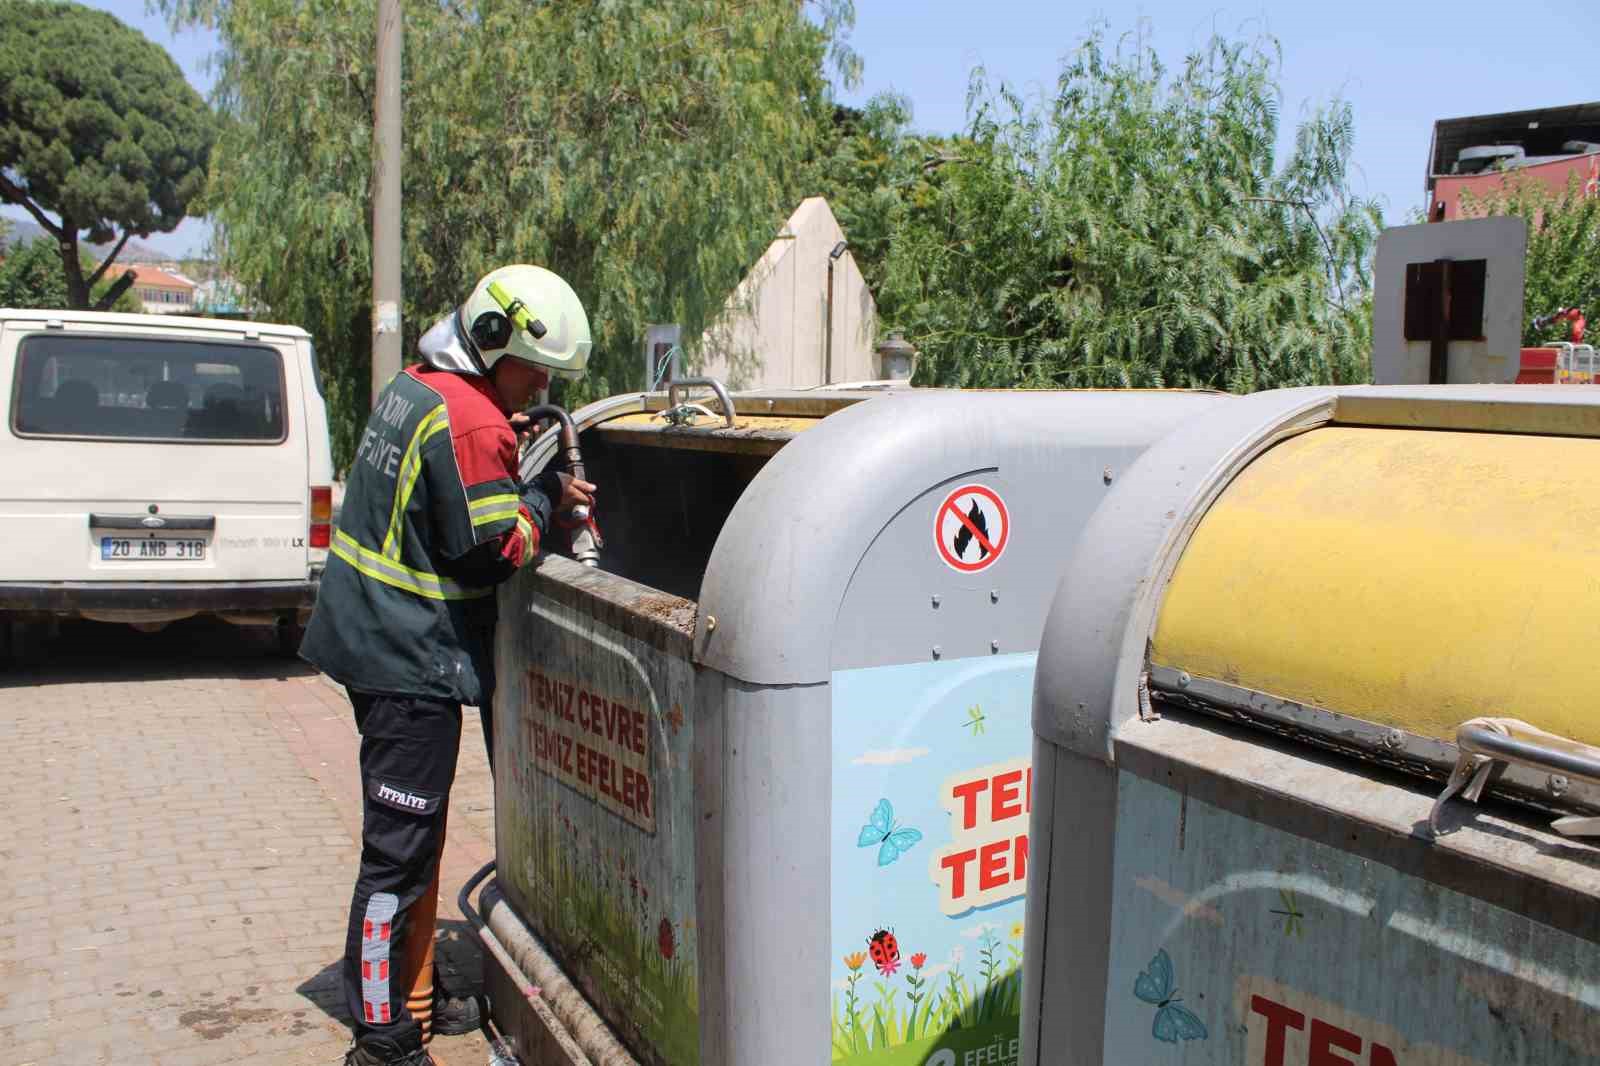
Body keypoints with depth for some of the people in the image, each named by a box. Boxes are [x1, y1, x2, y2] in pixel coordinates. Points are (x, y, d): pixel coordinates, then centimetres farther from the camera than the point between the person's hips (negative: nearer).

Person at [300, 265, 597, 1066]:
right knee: (399, 850, -2)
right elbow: (490, 551, -19)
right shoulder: (470, 423, -20)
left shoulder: (417, 387, 11)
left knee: (412, 835, 19)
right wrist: (543, 497, -4)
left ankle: (412, 995, 33)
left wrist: (539, 486, 3)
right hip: (412, 660, -10)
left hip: (377, 640, 11)